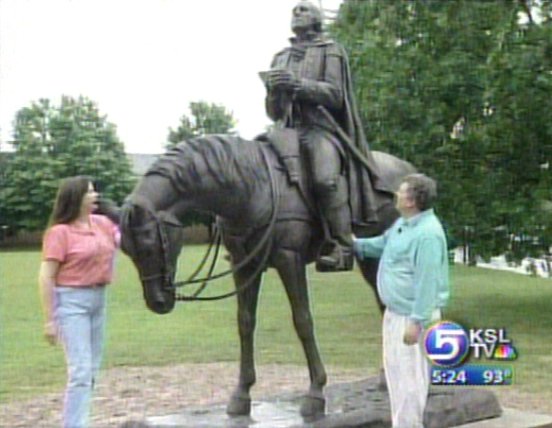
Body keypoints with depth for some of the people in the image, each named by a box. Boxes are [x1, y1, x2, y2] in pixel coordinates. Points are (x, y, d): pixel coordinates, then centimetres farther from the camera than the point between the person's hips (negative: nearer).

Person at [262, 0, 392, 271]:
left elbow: (335, 95, -3)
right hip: (287, 131, 6)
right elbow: (273, 113, 21)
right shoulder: (281, 58, 23)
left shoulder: (330, 51, 10)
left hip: (321, 128, -6)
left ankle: (342, 248, -31)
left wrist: (298, 84, -15)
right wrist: (273, 91, -1)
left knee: (326, 178, -32)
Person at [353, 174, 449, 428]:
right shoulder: (403, 223, 8)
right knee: (395, 369, 20)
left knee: (410, 375, -2)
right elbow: (383, 244, 29)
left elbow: (427, 283, -26)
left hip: (412, 316, -11)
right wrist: (355, 244, 31)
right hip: (395, 312, 11)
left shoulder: (427, 234, -24)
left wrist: (417, 322, -25)